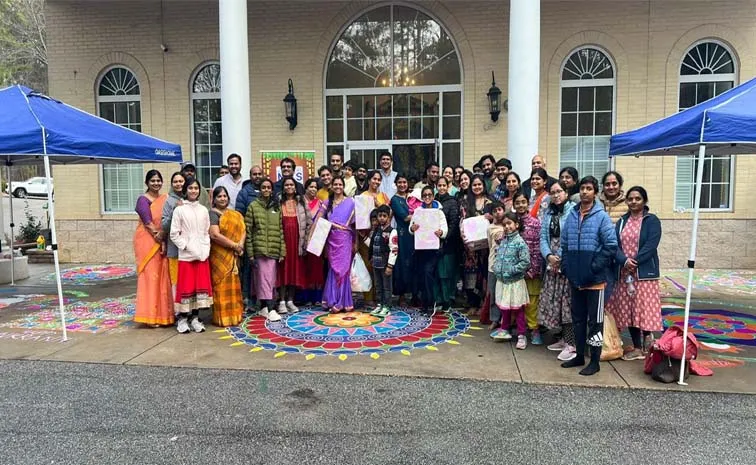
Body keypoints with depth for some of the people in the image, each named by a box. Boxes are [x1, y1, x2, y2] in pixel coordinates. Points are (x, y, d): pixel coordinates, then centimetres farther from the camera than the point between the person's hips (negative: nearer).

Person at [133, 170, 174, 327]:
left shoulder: (166, 198, 12)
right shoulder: (143, 200, -2)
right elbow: (148, 222, -13)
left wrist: (164, 234, -13)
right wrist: (158, 235, -17)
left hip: (163, 242, 5)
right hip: (147, 242, -5)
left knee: (163, 276, 5)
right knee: (150, 276, -4)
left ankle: (164, 314, 13)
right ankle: (150, 315, 0)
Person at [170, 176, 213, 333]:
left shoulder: (204, 210, 10)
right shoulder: (179, 210, -1)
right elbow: (174, 234, -4)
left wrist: (206, 248, 0)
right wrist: (187, 247, -11)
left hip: (202, 255, 4)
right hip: (186, 255, -4)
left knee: (201, 286, 4)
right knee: (186, 287, -2)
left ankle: (195, 318, 14)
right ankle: (182, 319, 10)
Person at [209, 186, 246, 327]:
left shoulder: (235, 214, 15)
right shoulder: (213, 214, -5)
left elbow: (243, 230, 7)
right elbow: (215, 235, -16)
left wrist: (240, 244, -12)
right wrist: (234, 245, -13)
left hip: (233, 256, 6)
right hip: (219, 256, -6)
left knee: (233, 284, 9)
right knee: (222, 285, -4)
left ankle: (233, 314, 18)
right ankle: (222, 317, 3)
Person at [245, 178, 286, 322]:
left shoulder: (277, 207, 13)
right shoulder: (253, 206, 2)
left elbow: (281, 230, 11)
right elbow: (248, 230, -1)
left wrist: (282, 251, 4)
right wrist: (250, 252, -6)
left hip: (274, 250, 4)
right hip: (260, 249, -4)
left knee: (270, 280, 8)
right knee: (265, 279, -7)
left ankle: (264, 307, 19)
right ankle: (270, 309, -8)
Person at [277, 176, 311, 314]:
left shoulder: (301, 201, 8)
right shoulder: (278, 202, 4)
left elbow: (309, 221, 7)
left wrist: (305, 239, 0)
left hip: (297, 240, 2)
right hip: (282, 239, -2)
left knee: (295, 269, 4)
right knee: (283, 269, 0)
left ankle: (290, 300, 14)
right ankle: (282, 301, 7)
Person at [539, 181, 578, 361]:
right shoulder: (548, 213, 15)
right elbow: (543, 236, 9)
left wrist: (562, 258, -13)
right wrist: (549, 255, -7)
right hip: (552, 263, 7)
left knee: (568, 302, -7)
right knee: (552, 301, 10)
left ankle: (571, 344, -2)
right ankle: (562, 338, 23)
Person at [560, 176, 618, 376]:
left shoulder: (601, 217, -8)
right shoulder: (571, 215, 7)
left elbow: (611, 246, -11)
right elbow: (564, 244, 13)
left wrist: (595, 267, -15)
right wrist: (566, 267, 4)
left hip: (595, 279, -5)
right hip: (575, 278, 6)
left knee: (595, 320, 2)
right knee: (577, 318, 15)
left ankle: (595, 361, 12)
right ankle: (579, 356, 28)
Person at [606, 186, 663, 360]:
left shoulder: (652, 221, -2)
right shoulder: (622, 222, 12)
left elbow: (650, 246, -13)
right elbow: (615, 245, 1)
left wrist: (635, 262, -18)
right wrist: (624, 261, -17)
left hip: (645, 273, -5)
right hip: (624, 274, 5)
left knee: (644, 309, -6)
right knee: (628, 311, 8)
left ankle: (647, 346, 10)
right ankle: (637, 348, 18)